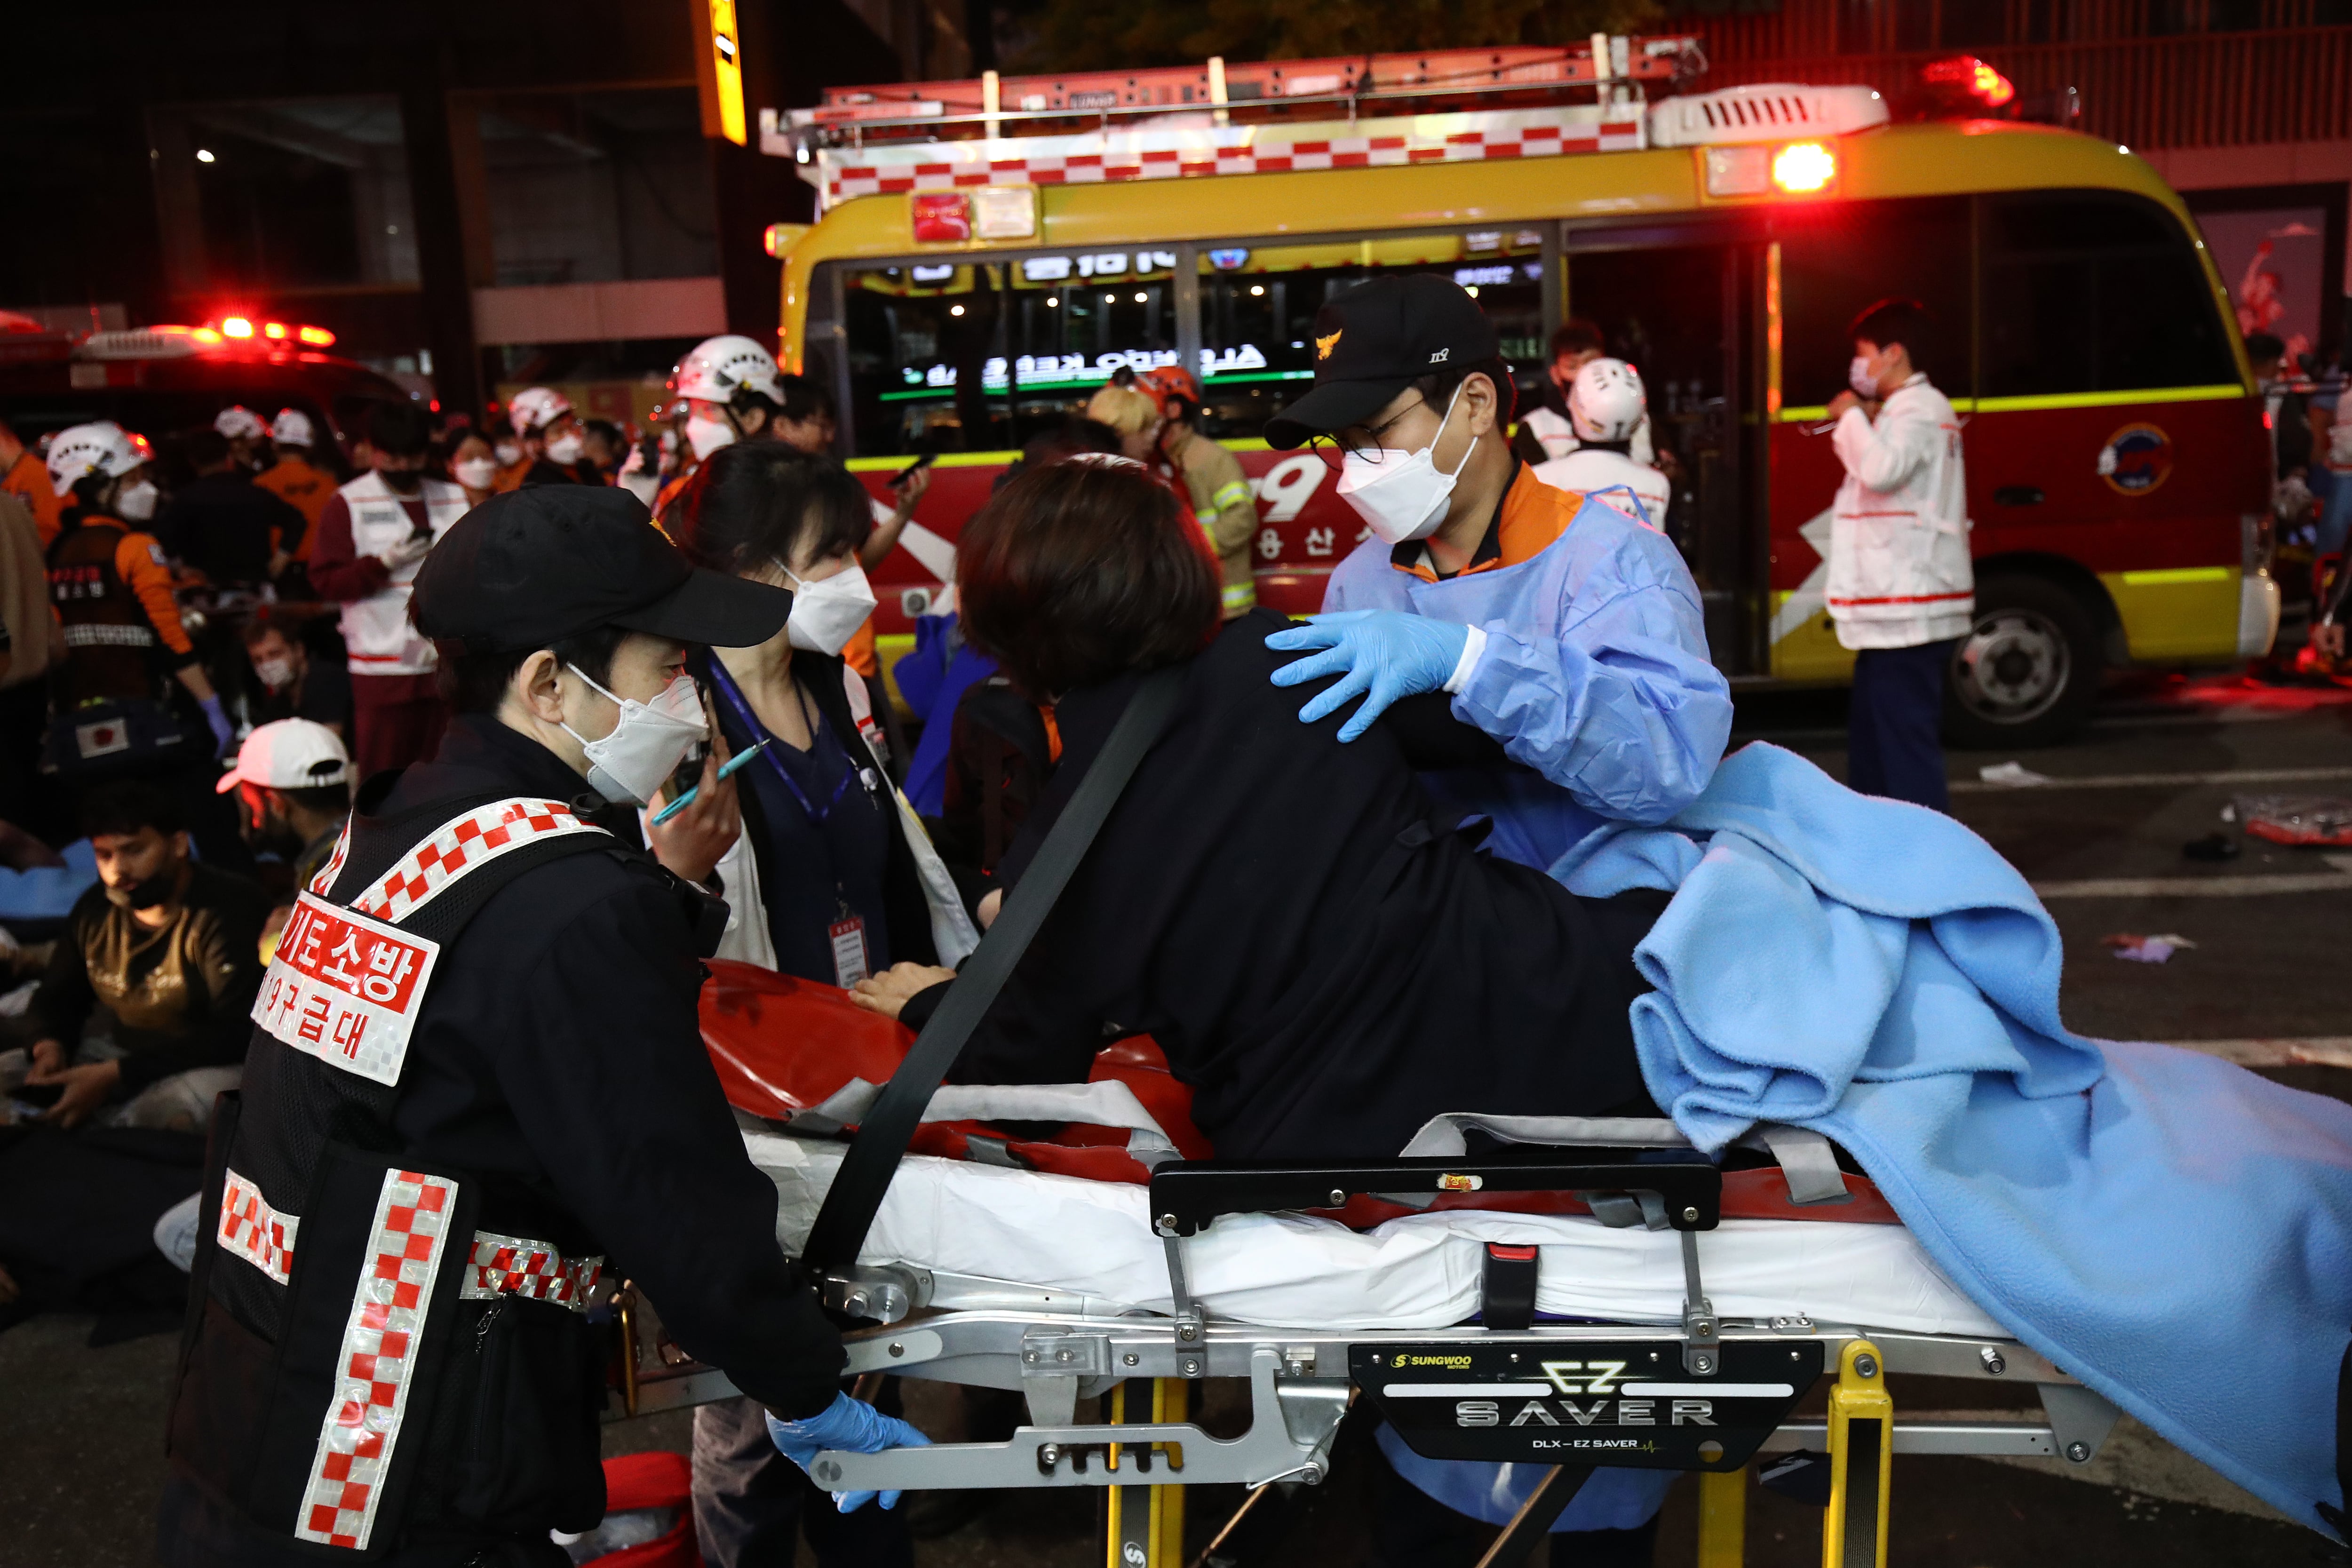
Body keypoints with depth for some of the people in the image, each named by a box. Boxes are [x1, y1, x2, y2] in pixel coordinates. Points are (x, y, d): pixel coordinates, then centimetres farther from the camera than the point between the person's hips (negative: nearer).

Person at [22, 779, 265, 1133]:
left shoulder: (225, 909, -17)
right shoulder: (95, 908, 6)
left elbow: (236, 1034, -22)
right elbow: (56, 997, 20)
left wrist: (115, 1075, -27)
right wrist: (51, 1048, -6)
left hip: (209, 1065, -7)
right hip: (118, 1053, 7)